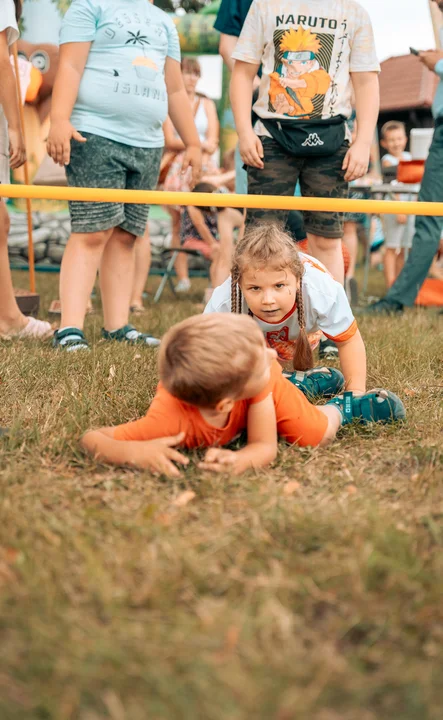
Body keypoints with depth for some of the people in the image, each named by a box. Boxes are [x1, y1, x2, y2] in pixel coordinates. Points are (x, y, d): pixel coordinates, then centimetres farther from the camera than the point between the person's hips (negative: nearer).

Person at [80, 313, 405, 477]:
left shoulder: (262, 377, -44)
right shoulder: (170, 420, -52)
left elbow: (266, 447, -39)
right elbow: (92, 438, -48)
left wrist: (239, 460, -61)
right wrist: (134, 452, -68)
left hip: (264, 393, 0)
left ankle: (343, 406, 26)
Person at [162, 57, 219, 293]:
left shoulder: (207, 104, 17)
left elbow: (212, 142, 7)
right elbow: (169, 142, -2)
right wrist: (199, 143, -11)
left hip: (205, 167, 1)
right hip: (178, 169, -1)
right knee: (179, 223, -7)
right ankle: (182, 278, -8)